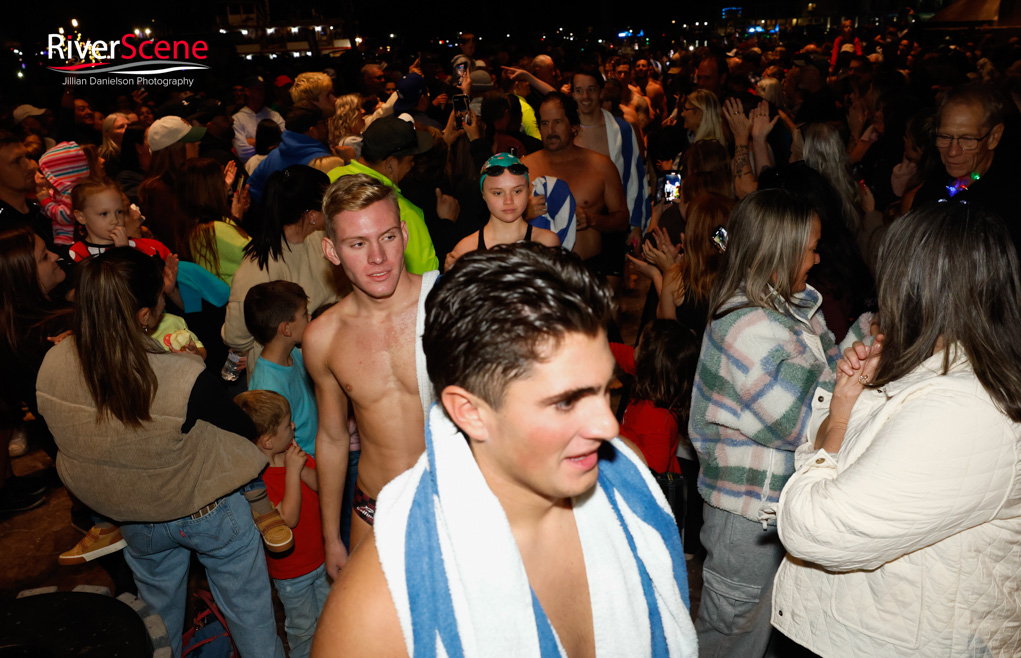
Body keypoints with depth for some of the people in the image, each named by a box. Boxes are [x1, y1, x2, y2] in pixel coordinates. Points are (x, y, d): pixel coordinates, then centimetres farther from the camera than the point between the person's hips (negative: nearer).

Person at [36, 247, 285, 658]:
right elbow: (245, 431, -20)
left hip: (135, 523, 5)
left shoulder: (52, 366, -22)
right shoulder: (186, 378, -38)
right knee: (248, 613, 22)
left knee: (158, 614, 34)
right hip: (208, 514, -5)